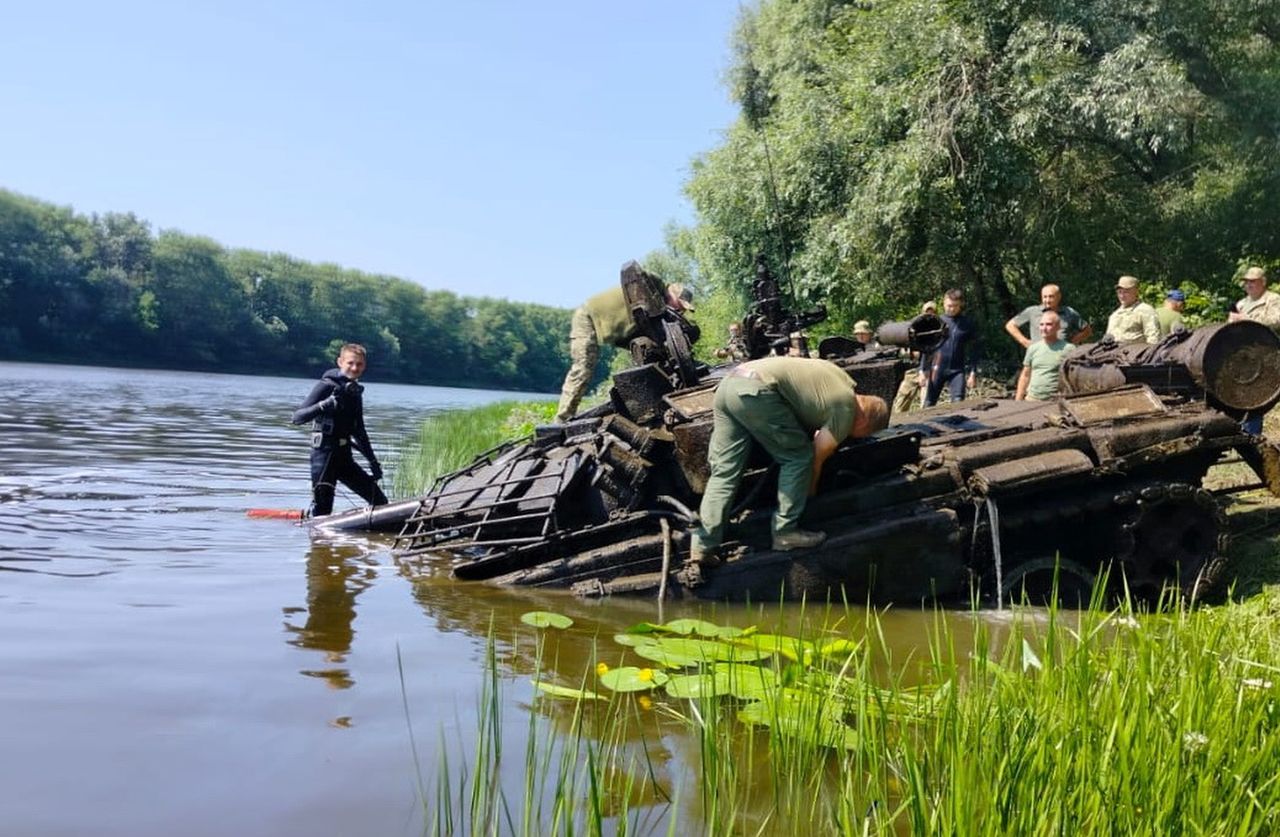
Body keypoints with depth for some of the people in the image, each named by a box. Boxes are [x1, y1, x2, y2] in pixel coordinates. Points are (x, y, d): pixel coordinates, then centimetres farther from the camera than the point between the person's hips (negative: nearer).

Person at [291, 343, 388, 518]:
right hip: (324, 455, -7)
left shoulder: (355, 392, 12)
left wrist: (372, 460, 20)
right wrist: (324, 405, -33)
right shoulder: (327, 386, -9)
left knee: (380, 502, 4)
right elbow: (297, 417, -17)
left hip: (345, 457, 7)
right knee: (321, 510, -8)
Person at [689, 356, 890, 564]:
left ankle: (703, 546, 1)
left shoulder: (840, 378, 26)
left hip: (729, 381, 9)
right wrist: (809, 492, 25)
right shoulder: (846, 410, 3)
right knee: (798, 458, 7)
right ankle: (785, 532, 8)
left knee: (724, 472, 6)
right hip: (756, 391, -9)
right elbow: (815, 459, 10)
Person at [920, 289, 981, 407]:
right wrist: (923, 370, 1)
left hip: (958, 370, -1)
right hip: (937, 369, 1)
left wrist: (973, 373, -2)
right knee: (929, 404, 6)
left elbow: (973, 350, 2)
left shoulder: (968, 323, 0)